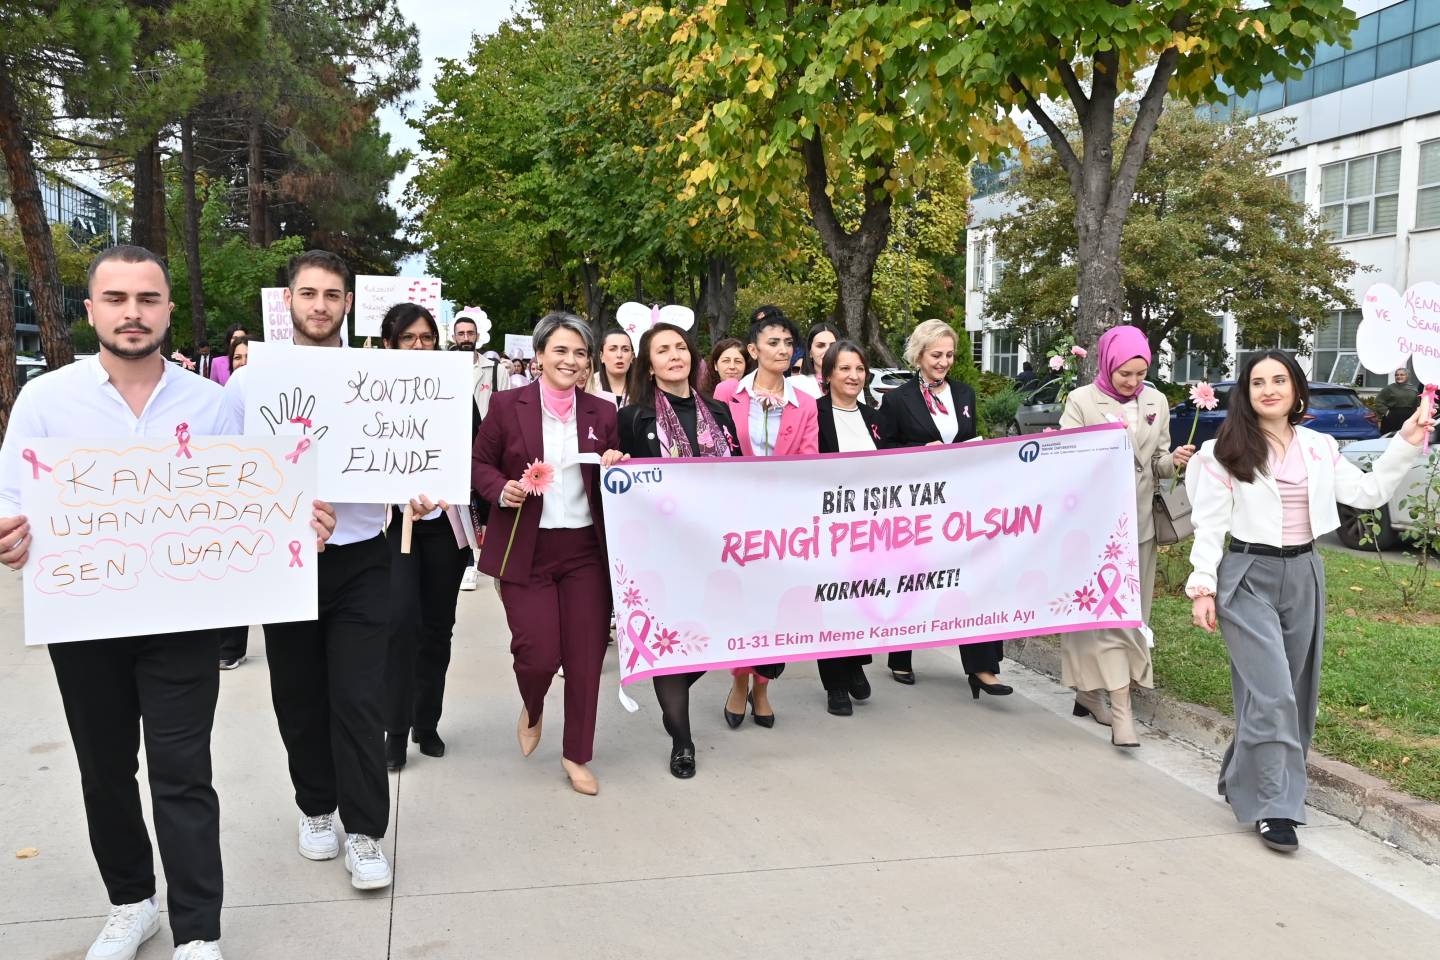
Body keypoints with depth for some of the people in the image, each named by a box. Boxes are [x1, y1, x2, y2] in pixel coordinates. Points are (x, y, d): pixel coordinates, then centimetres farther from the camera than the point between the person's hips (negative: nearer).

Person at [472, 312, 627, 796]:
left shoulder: (601, 411, 6)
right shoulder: (507, 405, -2)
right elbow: (479, 464, 4)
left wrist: (615, 468, -9)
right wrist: (502, 490, -15)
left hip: (586, 549, 3)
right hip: (525, 550, -2)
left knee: (585, 655, 5)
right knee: (538, 652, -5)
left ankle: (577, 754, 22)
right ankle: (532, 708, 31)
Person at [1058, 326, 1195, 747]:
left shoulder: (1157, 402, 8)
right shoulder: (1081, 401, -5)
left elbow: (1156, 463, 14)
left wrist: (1173, 460, -7)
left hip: (1139, 524, 5)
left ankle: (1089, 689, 24)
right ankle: (1121, 709, -9)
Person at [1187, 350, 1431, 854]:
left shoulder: (1319, 447, 8)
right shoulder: (1225, 452, -5)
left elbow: (1368, 493, 9)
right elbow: (1210, 525, -6)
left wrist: (1406, 444, 0)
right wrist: (1202, 588, -11)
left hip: (1303, 576, 5)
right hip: (1248, 577, -5)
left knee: (1297, 690, 11)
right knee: (1273, 693, -11)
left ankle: (1247, 780, 29)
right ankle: (1272, 807, -2)